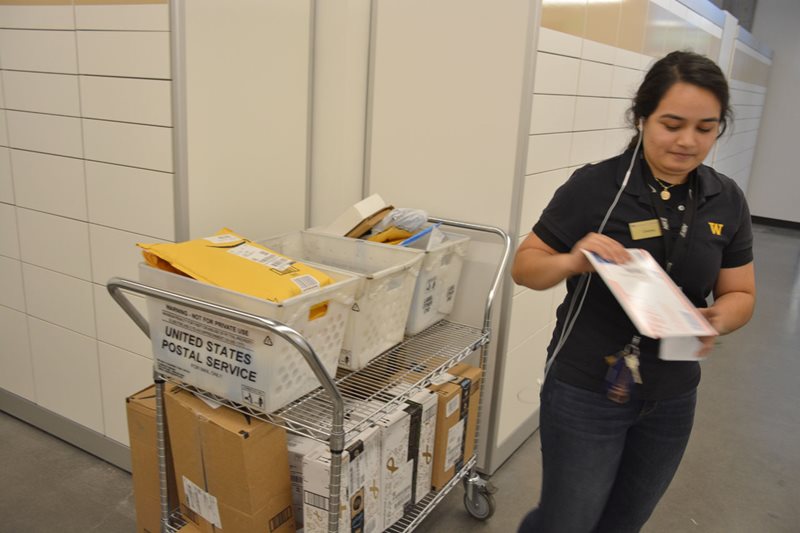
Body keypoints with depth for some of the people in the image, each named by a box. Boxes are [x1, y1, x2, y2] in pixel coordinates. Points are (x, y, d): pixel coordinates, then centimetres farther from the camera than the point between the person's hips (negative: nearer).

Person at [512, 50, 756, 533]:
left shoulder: (727, 201, -2)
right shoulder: (595, 186, -16)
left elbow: (740, 294, 4)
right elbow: (525, 267, -11)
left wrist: (716, 321, -18)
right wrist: (573, 261, -32)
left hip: (672, 398, 5)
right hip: (586, 391, -4)